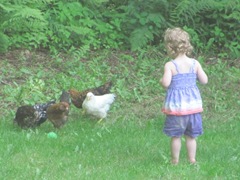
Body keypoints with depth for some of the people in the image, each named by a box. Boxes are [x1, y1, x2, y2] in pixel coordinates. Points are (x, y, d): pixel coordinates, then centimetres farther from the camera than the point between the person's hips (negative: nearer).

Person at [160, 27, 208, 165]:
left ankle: (175, 160, 15)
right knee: (191, 135, 14)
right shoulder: (195, 63, -4)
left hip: (176, 105, -3)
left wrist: (161, 80, -1)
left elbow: (166, 83, -23)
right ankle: (192, 159, 19)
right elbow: (204, 80, -3)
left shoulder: (170, 65, -15)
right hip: (193, 103, 4)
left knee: (176, 135, 9)